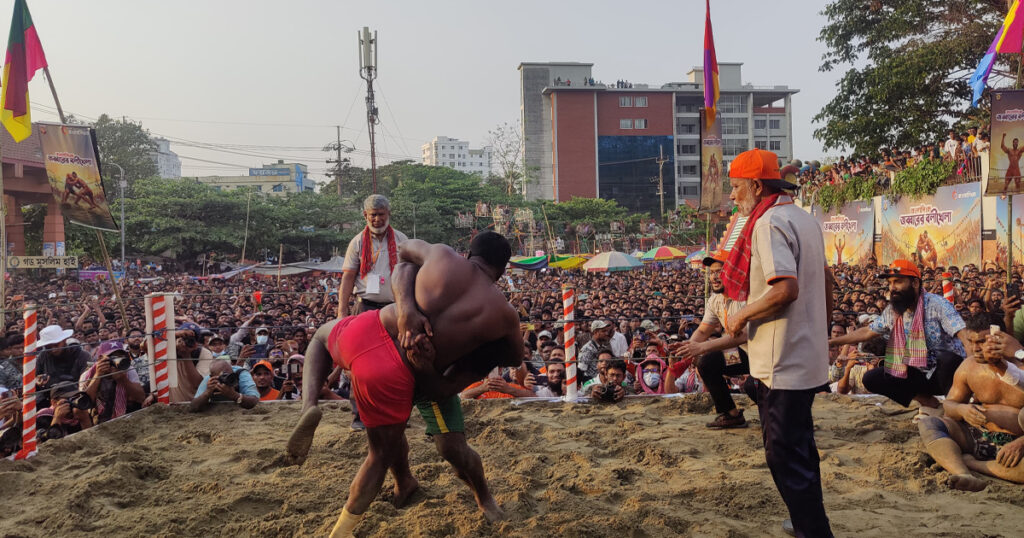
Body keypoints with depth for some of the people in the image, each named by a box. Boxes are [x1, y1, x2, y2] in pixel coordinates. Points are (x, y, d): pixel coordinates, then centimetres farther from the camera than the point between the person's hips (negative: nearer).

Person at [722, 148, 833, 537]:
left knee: (785, 455, -1)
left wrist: (741, 316, -16)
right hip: (808, 358, 10)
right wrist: (821, 326, 28)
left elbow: (785, 289, -29)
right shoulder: (805, 219, 13)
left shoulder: (769, 222, -17)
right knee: (800, 449, 21)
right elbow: (825, 283, 20)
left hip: (782, 362, -10)